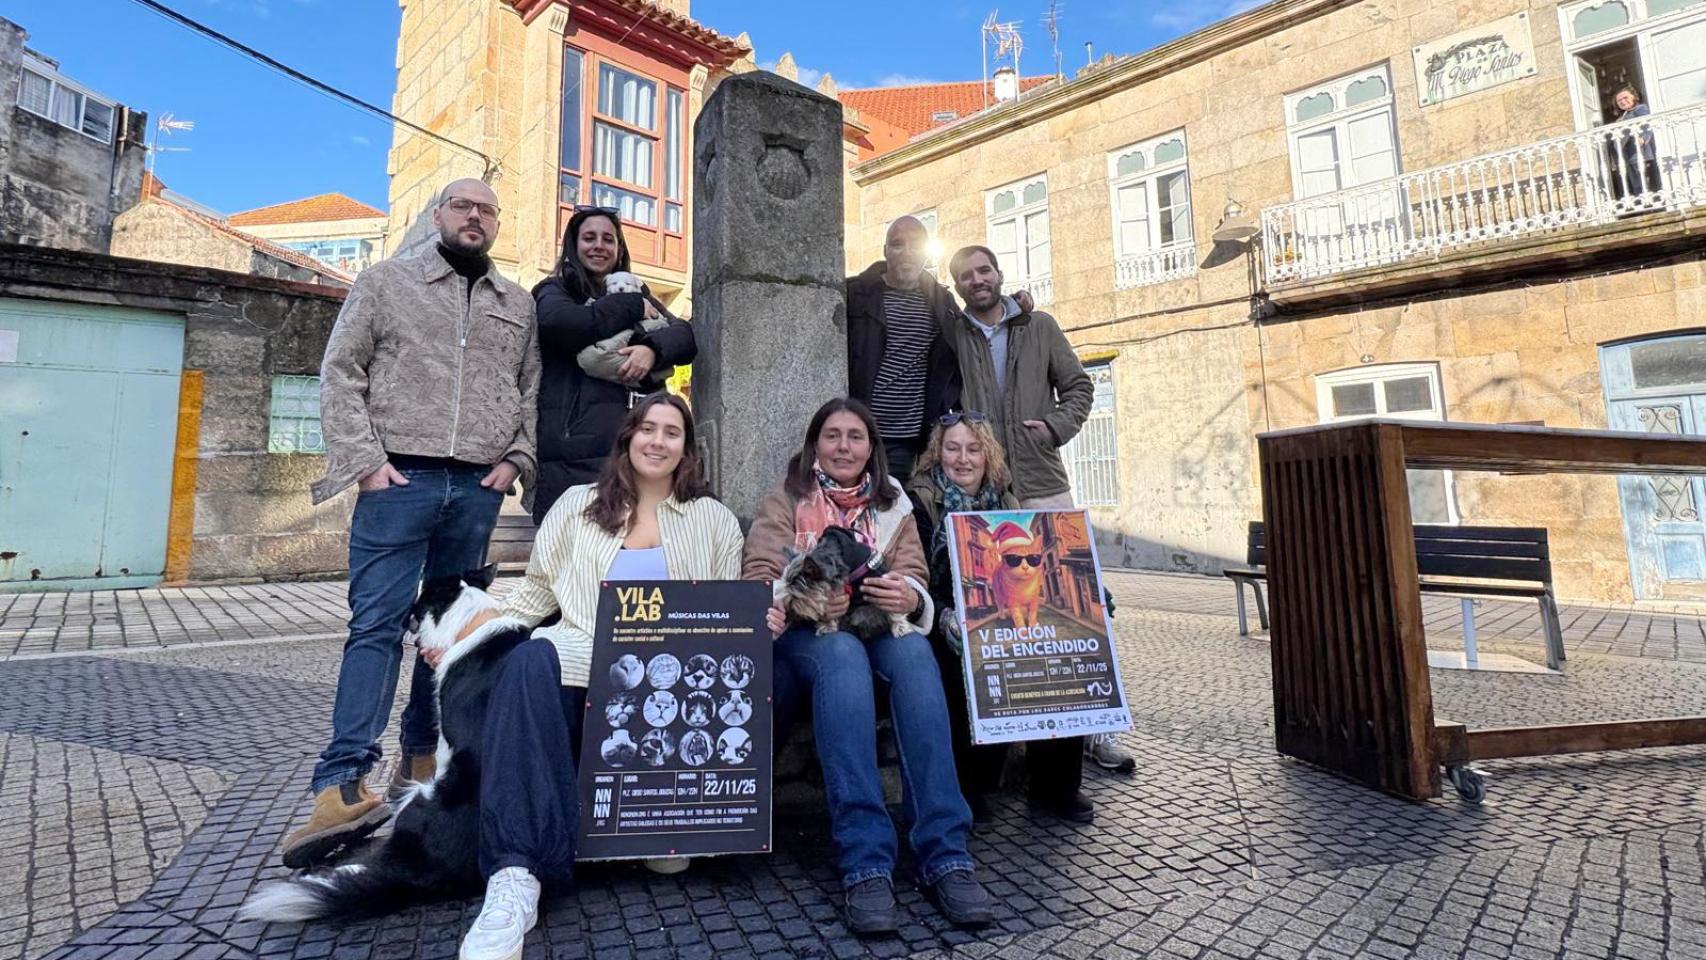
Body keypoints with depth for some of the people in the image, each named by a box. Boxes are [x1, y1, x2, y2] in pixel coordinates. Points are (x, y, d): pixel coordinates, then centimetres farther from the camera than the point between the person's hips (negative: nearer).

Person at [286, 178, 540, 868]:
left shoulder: (518, 304, 17)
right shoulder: (385, 282, 10)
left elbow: (531, 390, 16)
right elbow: (340, 371, 4)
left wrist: (516, 457, 2)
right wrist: (365, 460, -6)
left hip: (478, 488, 3)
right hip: (399, 477, -2)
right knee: (378, 622, -7)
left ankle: (422, 756, 22)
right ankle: (342, 785, -6)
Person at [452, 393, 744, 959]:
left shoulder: (713, 519, 17)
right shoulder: (578, 504, 19)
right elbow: (538, 589, 17)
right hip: (584, 656, 0)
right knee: (531, 662, -35)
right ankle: (516, 873, -37)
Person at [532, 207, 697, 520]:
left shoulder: (636, 295, 24)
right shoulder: (555, 290, 14)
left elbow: (687, 336, 8)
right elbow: (558, 322, -12)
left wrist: (652, 348, -14)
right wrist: (633, 307, -2)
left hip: (620, 442, 3)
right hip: (565, 442, -3)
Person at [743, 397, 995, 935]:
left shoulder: (893, 505, 14)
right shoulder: (784, 501, 7)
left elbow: (915, 583, 3)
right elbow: (757, 584, -5)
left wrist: (908, 598, -23)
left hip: (880, 628, 2)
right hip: (805, 636, -2)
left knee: (913, 652, -33)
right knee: (843, 655, -37)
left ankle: (946, 854, -33)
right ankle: (865, 863, -38)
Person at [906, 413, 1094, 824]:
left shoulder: (1003, 501, 16)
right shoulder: (921, 502, 1)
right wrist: (945, 617, -28)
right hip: (951, 632, -4)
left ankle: (1055, 784, -1)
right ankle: (970, 786, -7)